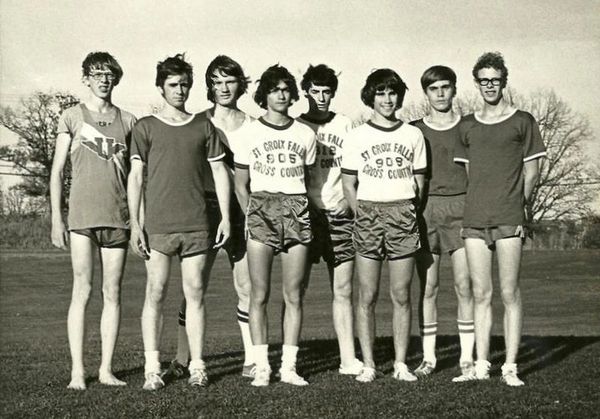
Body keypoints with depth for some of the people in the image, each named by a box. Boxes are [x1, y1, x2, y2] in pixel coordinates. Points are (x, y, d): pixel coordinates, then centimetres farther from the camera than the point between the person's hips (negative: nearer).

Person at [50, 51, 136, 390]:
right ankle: (78, 371, 0)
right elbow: (57, 172, 5)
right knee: (82, 291, -4)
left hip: (118, 218, 2)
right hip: (82, 217, -2)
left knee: (113, 293, 4)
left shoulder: (127, 121, 11)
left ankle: (107, 369, 10)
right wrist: (57, 219, -2)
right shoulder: (72, 117, 5)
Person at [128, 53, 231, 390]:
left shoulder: (203, 126, 11)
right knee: (155, 293, -1)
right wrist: (135, 224, -5)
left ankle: (197, 366, 9)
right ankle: (153, 368, 3)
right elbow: (136, 177, 2)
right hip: (158, 224, -2)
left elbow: (220, 173, 12)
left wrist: (226, 217, 5)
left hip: (197, 224, 2)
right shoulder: (146, 128, 6)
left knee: (195, 293, 3)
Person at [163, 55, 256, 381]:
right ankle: (181, 361, 3)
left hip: (241, 209, 2)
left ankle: (251, 360, 10)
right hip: (207, 206, -2)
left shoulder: (251, 126, 8)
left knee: (247, 287, 2)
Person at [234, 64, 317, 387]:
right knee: (259, 294, -4)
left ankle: (289, 366, 6)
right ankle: (261, 366, 1)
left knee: (293, 295, 1)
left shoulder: (305, 134, 12)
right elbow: (241, 184, 9)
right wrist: (251, 214, -1)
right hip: (261, 207, -2)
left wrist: (302, 211, 7)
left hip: (297, 211, 2)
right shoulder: (249, 133, 6)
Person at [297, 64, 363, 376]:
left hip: (339, 214, 2)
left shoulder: (344, 124, 10)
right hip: (305, 214, -2)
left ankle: (348, 359, 7)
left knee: (343, 291, 4)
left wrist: (350, 199, 2)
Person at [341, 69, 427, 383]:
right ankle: (368, 365, 5)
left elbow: (419, 182, 13)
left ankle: (400, 364, 9)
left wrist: (409, 215, 5)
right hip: (368, 214, -1)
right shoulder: (357, 136, 6)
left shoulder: (413, 135, 9)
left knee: (401, 295, 2)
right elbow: (348, 184, 7)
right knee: (367, 296, -1)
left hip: (403, 214, 1)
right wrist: (364, 216, -2)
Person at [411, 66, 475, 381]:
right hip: (426, 208, 1)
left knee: (465, 285, -6)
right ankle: (428, 357, 9)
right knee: (427, 286, 1)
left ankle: (467, 359, -1)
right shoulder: (414, 131, 11)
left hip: (461, 206, -1)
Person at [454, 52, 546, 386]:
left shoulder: (522, 121, 5)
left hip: (509, 220, -3)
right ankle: (481, 365, 9)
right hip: (474, 220, 3)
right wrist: (469, 212, 9)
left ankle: (511, 367, 0)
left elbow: (531, 172, 6)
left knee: (510, 294, -4)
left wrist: (517, 207, 0)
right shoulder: (468, 126, 14)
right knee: (481, 294, 4)